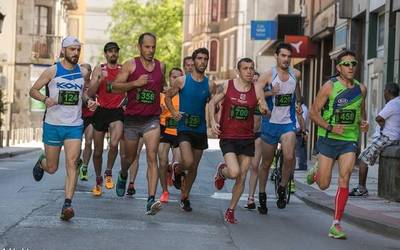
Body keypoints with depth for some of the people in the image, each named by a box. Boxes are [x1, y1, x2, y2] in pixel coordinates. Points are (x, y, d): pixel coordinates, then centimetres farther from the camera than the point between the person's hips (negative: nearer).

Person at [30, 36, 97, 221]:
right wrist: (45, 99, -17)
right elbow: (33, 90, 2)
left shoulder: (83, 73, 6)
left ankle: (67, 205, -18)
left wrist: (88, 101, 3)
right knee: (51, 168, 9)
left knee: (71, 164, -15)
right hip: (53, 124, -1)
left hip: (74, 126, 1)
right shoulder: (52, 71, -3)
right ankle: (41, 162, 46)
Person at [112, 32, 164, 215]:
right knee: (130, 157, 16)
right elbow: (115, 86, -9)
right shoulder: (130, 65, -3)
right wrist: (135, 83, -20)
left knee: (152, 158, -15)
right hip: (132, 119, -1)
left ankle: (151, 200, -22)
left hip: (152, 120, 1)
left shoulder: (161, 66, 7)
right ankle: (123, 176, 53)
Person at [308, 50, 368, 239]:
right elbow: (313, 112, -6)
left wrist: (363, 122, 1)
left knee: (344, 180, -13)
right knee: (324, 185, 1)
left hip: (350, 140, 3)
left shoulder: (361, 89, 5)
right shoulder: (330, 86, -8)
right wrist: (330, 127, -19)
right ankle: (315, 172, 39)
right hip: (328, 139, -2)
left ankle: (336, 225, -7)